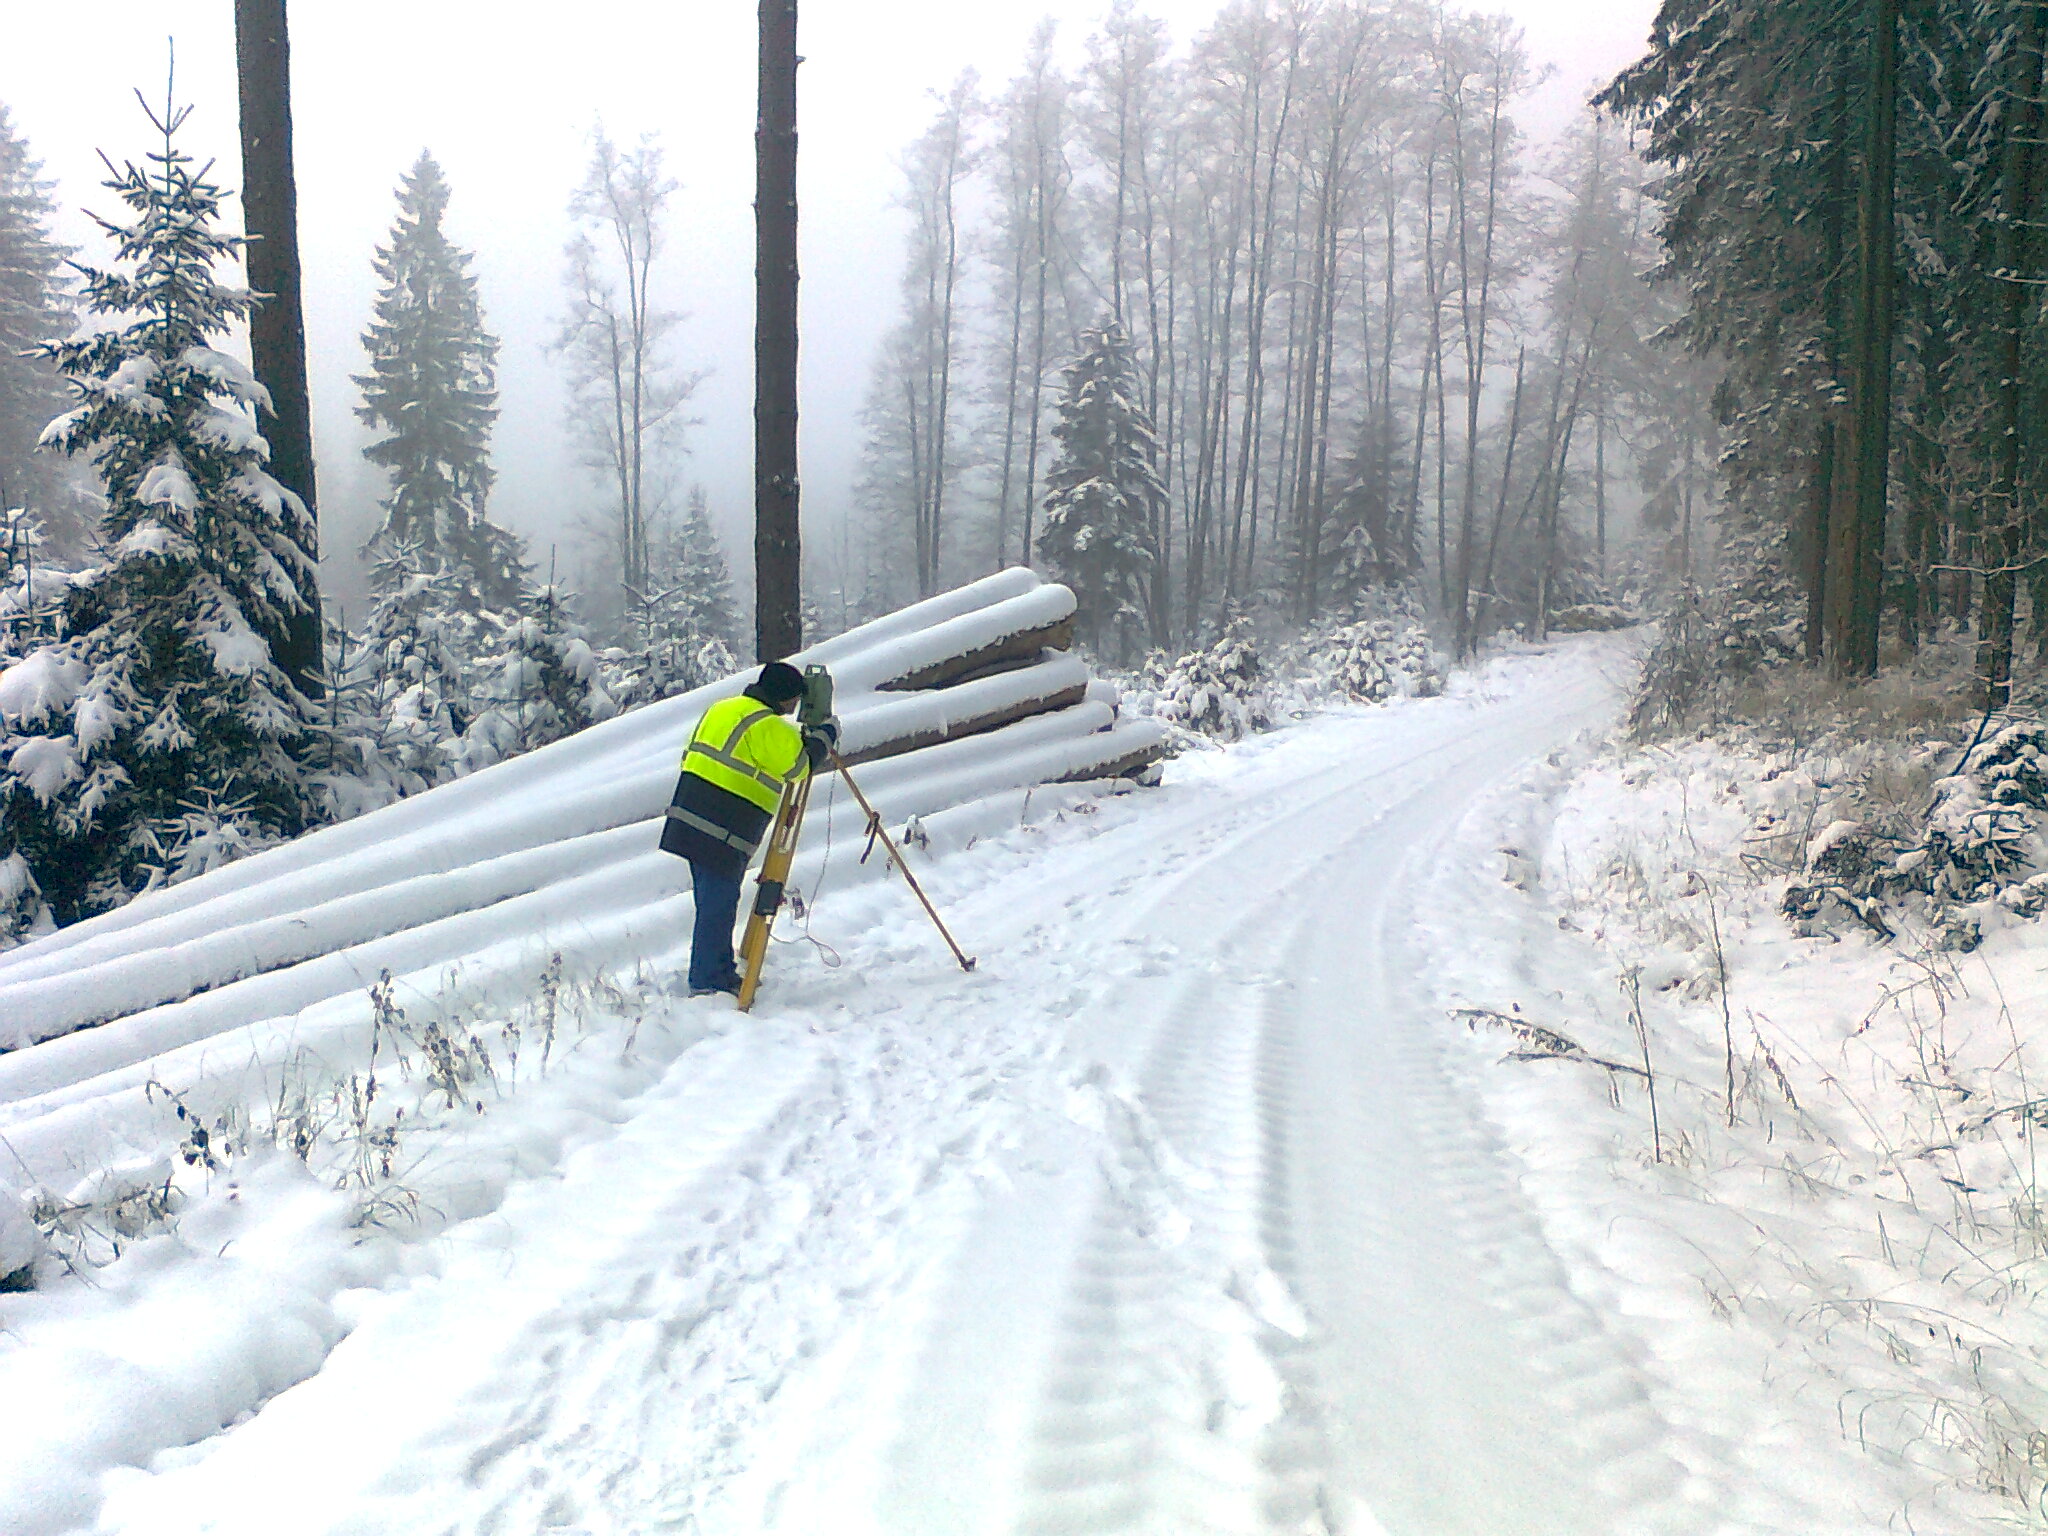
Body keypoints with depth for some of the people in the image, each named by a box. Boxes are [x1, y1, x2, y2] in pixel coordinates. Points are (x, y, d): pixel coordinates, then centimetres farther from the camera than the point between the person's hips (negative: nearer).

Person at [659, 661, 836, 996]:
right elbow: (798, 765, -15)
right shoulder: (767, 726, -11)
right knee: (717, 907, -3)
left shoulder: (722, 709, 17)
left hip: (690, 820, 9)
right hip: (723, 833, -9)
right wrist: (826, 734, -1)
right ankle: (706, 985, 1)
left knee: (715, 904, 17)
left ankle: (722, 975, 27)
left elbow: (692, 756, 23)